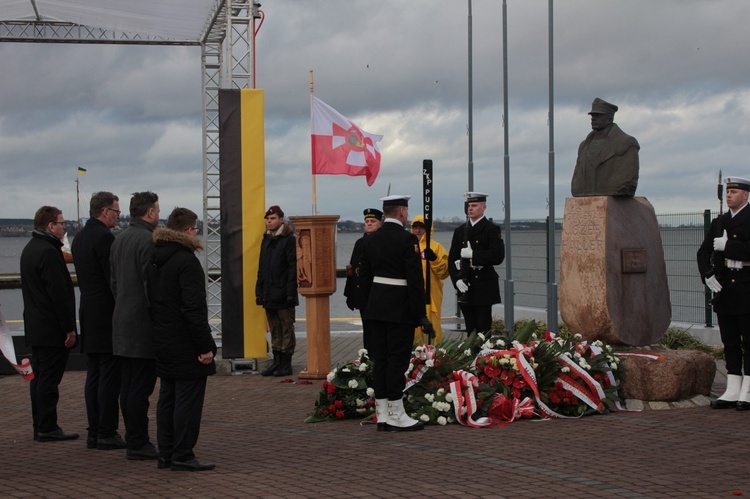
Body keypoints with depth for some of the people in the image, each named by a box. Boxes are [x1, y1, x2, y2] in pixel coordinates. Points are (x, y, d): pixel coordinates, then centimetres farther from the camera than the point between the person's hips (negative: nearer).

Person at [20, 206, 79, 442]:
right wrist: (69, 328, -17)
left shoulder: (29, 249, 14)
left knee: (39, 377, 12)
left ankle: (40, 426, 17)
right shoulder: (49, 252, -18)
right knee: (49, 379, -5)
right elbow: (59, 294, -21)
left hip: (35, 327, 10)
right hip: (52, 329, -10)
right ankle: (47, 428, -2)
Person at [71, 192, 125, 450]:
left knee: (94, 376, 11)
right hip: (107, 315, -9)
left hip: (88, 312, 9)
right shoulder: (104, 237, -15)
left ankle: (94, 432, 13)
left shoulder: (79, 237, 15)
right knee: (110, 376, -5)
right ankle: (107, 433, -4)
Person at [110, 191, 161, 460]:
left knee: (128, 385, 12)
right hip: (144, 324, -9)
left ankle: (133, 440, 17)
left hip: (122, 320, 9)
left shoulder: (119, 239, 14)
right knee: (141, 386, -5)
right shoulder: (148, 240, -15)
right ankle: (138, 444, -3)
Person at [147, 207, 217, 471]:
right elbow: (194, 308, -21)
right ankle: (182, 456, -2)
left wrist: (158, 332, 19)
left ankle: (165, 454, 19)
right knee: (188, 399, -4)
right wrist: (205, 346, -19)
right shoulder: (186, 261, -17)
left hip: (161, 341, 9)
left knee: (167, 398, 14)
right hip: (185, 346, -9)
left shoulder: (154, 259, 11)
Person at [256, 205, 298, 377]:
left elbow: (293, 267, -12)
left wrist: (291, 293, -17)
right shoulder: (266, 240, 15)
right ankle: (277, 362, 16)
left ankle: (286, 364, 3)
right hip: (269, 295, 7)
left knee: (286, 329, -1)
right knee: (275, 330, 11)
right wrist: (259, 292, 12)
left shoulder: (289, 240, -7)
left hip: (283, 295, -7)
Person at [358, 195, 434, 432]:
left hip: (376, 307, 7)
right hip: (400, 309, -7)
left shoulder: (370, 239, 8)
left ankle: (382, 415, 12)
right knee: (398, 359, -3)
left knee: (380, 359, 9)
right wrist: (420, 315, -11)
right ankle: (396, 415, -1)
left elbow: (364, 276, 12)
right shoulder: (407, 239, -13)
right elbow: (415, 279, -15)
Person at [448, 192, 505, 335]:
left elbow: (498, 256, -12)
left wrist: (473, 254, -18)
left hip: (484, 288, -5)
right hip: (465, 288, 5)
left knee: (483, 329, -7)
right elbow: (452, 259, 12)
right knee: (470, 330, 5)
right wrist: (457, 279, -4)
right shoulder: (460, 231, 15)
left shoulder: (492, 230, 0)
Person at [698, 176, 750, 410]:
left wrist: (727, 246, -14)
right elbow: (704, 252, 13)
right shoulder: (719, 222, 15)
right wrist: (707, 274, -2)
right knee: (730, 342, 8)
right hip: (724, 287, 6)